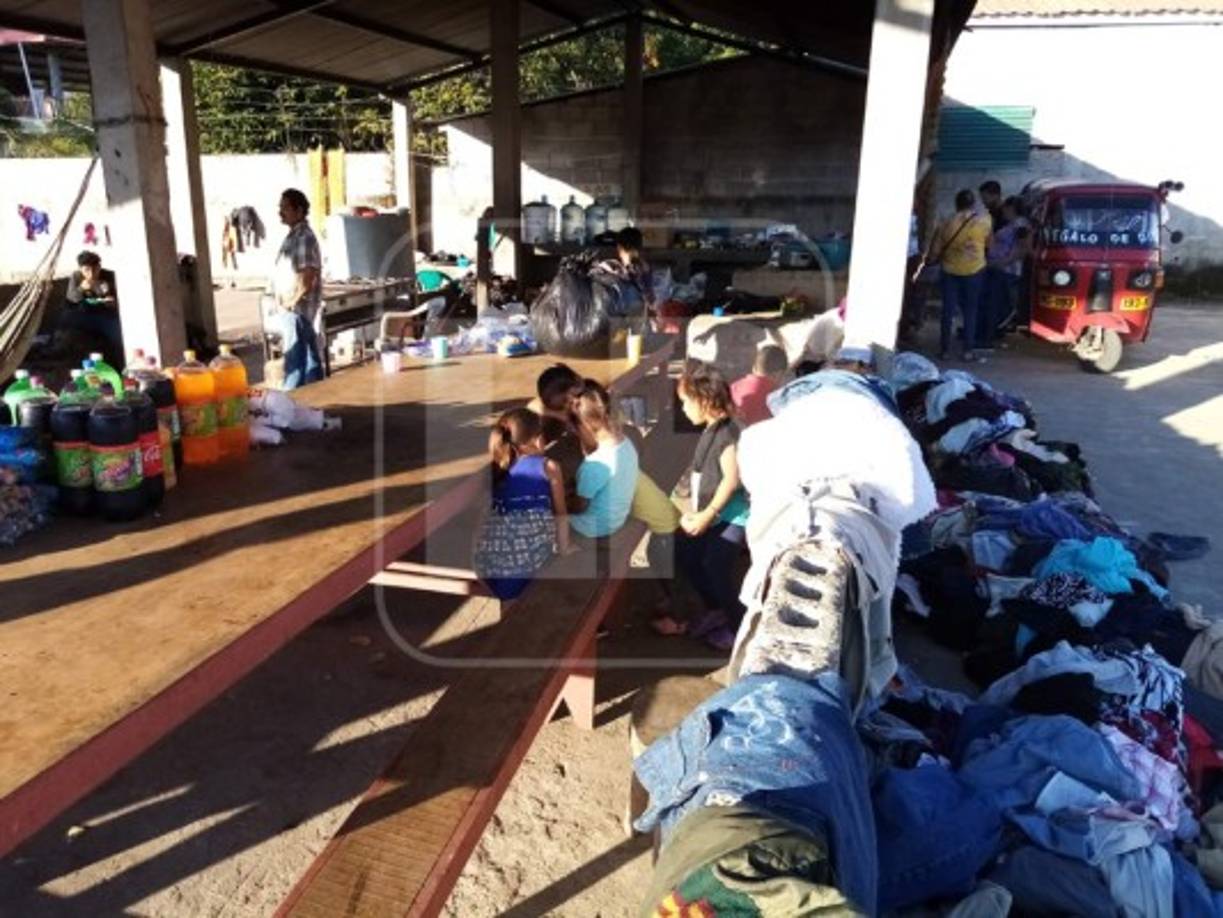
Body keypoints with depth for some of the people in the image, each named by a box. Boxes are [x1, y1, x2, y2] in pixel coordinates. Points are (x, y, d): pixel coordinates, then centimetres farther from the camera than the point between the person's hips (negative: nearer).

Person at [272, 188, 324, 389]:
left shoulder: (304, 237, -16)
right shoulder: (294, 235, 14)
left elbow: (308, 277, -22)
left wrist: (291, 302, -14)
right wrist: (283, 301, 13)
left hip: (297, 308, -10)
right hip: (291, 307, 10)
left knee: (295, 358, -4)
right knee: (308, 356, 14)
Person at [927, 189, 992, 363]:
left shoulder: (946, 223, -2)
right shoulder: (983, 222, -2)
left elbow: (935, 252, 0)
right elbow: (989, 244, 12)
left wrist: (929, 260, 20)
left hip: (949, 270, 1)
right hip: (974, 270, -1)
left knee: (948, 310, 6)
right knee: (970, 311, 7)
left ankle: (945, 350, 9)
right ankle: (968, 351, 5)